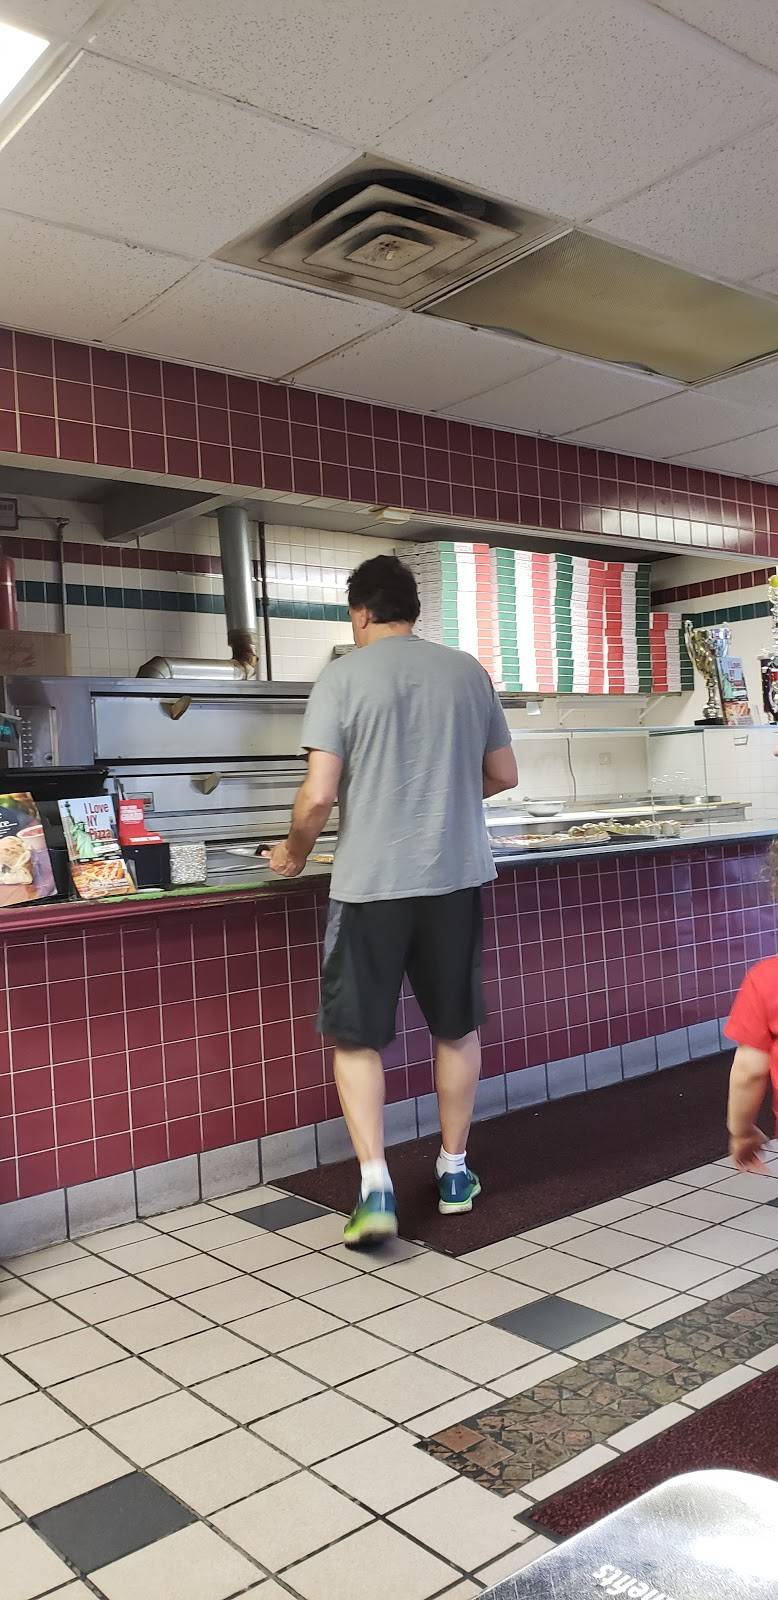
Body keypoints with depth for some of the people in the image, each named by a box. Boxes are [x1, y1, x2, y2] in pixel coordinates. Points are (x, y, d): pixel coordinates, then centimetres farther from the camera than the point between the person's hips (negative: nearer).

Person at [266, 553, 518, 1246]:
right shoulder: (467, 671, 5)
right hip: (457, 876, 4)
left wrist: (295, 852, 7)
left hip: (371, 882, -3)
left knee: (357, 1036, 9)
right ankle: (455, 1170, 29)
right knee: (457, 1027, 17)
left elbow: (319, 794, -12)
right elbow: (504, 775, 12)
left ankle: (375, 1187, 1)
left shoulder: (343, 676, -6)